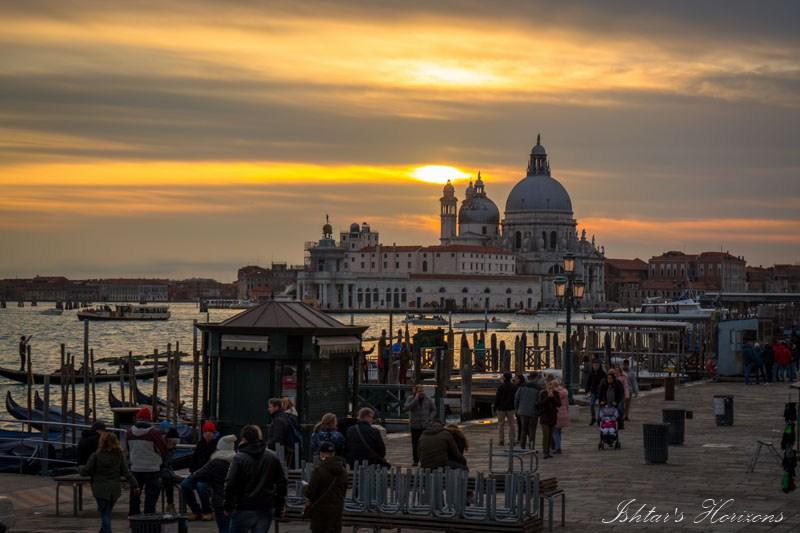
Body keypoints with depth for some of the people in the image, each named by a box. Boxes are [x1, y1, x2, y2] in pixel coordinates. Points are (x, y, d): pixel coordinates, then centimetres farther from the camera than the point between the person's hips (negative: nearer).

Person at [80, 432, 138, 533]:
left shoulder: (96, 455, -11)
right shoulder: (119, 455, 0)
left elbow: (85, 471, -8)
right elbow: (126, 472, 0)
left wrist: (81, 468, 14)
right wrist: (134, 485, 3)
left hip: (101, 489, -4)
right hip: (115, 489, 4)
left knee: (105, 514, 0)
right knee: (107, 514, 17)